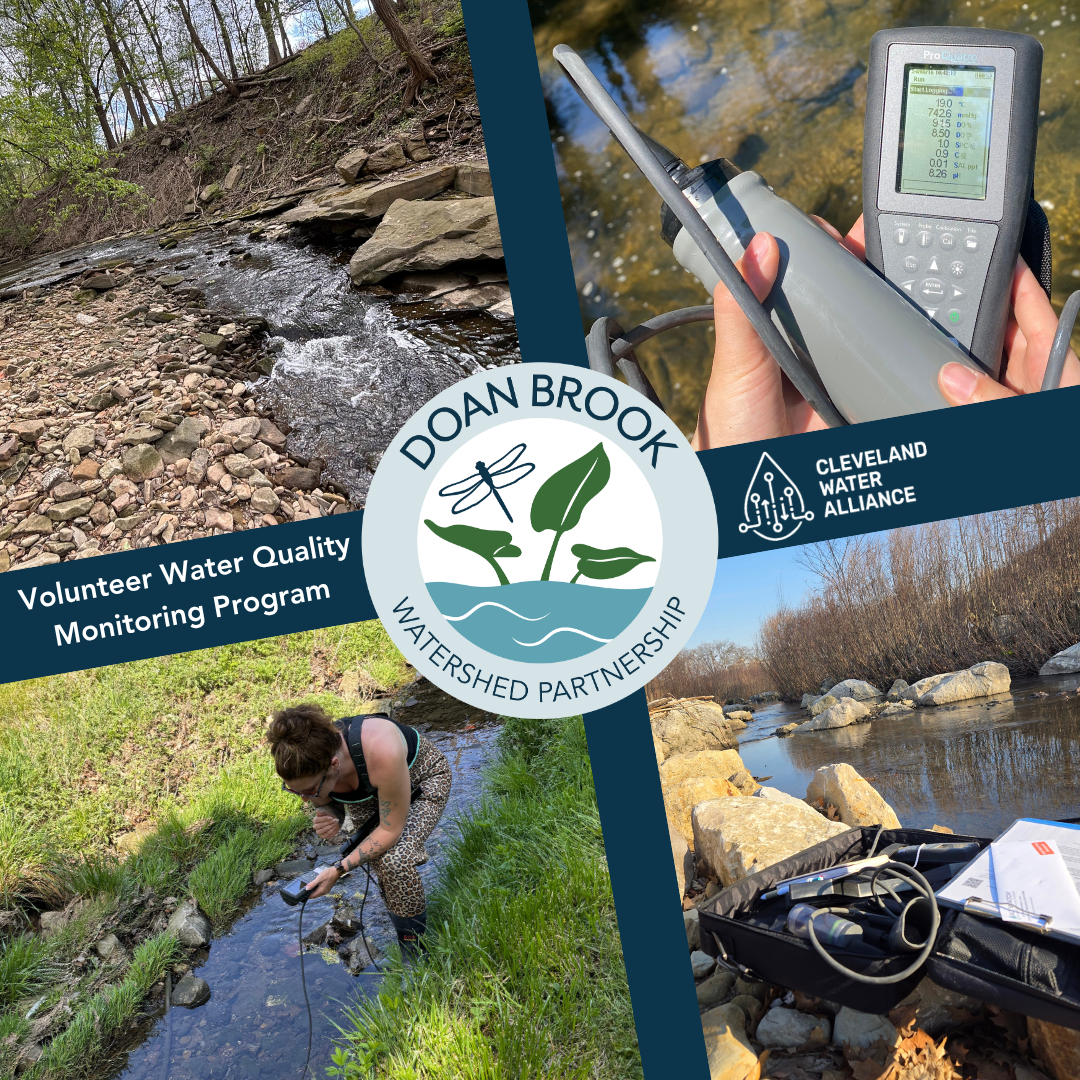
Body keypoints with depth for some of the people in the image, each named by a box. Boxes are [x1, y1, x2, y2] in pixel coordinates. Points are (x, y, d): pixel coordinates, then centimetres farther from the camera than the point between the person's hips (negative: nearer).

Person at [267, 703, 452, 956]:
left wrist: (339, 869, -35)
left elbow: (391, 830, -32)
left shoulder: (381, 753, -46)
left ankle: (416, 951, -3)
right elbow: (329, 803, -5)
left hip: (422, 780, -5)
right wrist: (329, 817, -30)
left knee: (395, 861, -23)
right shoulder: (307, 764, -28)